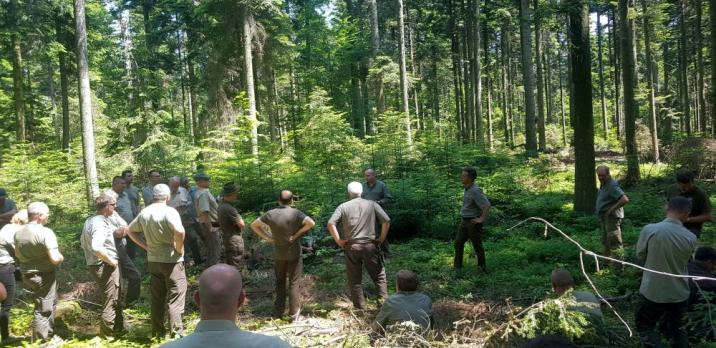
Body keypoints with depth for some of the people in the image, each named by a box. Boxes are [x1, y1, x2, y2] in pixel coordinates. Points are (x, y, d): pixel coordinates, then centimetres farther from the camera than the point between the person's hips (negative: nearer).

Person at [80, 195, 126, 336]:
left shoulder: (89, 221, 9)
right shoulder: (101, 223, -21)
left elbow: (83, 242, 20)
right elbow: (96, 247, -34)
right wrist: (111, 260, -21)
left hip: (94, 264, 10)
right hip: (106, 266, -10)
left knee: (114, 298, 21)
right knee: (111, 301, 3)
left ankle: (118, 328, 32)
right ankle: (108, 333, 13)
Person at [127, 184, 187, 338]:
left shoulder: (144, 213, 6)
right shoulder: (169, 211, -16)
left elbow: (131, 231, 17)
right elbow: (179, 231, -31)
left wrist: (146, 246, 11)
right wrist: (179, 249, -16)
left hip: (153, 260, 6)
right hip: (171, 260, -6)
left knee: (157, 297, 16)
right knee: (175, 297, 2)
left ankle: (157, 330, 25)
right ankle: (176, 332, 3)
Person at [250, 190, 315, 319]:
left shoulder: (270, 214, -5)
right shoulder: (295, 213, -16)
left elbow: (254, 225, 2)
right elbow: (311, 223, -28)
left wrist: (267, 237, -2)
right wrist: (297, 234, -17)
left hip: (278, 254, 3)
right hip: (294, 253, -3)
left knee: (280, 281, 19)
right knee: (294, 283, 6)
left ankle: (279, 311, 24)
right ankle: (294, 313, 10)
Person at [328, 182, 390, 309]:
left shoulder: (343, 207, 2)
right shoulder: (372, 204, 3)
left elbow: (331, 224, -9)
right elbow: (386, 221, -4)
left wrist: (339, 241, -3)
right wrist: (381, 238, 4)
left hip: (351, 246, 0)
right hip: (370, 245, 0)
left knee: (355, 280, 10)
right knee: (379, 276, 12)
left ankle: (360, 308, 15)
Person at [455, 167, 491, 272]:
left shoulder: (475, 191, -24)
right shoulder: (468, 188, 6)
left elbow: (487, 205, -30)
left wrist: (481, 219, -22)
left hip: (473, 222, -9)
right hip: (465, 221, 9)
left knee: (477, 245, 6)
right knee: (458, 243, 7)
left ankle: (482, 267, 23)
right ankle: (457, 267, 14)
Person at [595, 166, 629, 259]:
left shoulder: (612, 185, -20)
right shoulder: (603, 184, 10)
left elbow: (625, 199, -30)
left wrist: (612, 209, -23)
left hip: (612, 217, -10)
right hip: (604, 217, 10)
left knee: (614, 242, -7)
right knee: (605, 241, 21)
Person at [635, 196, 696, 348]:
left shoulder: (649, 229, -19)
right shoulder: (691, 238, -11)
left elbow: (640, 254, -5)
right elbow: (685, 261, 5)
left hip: (653, 292, -3)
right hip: (679, 294, 3)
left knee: (644, 326, 16)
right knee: (676, 328, 24)